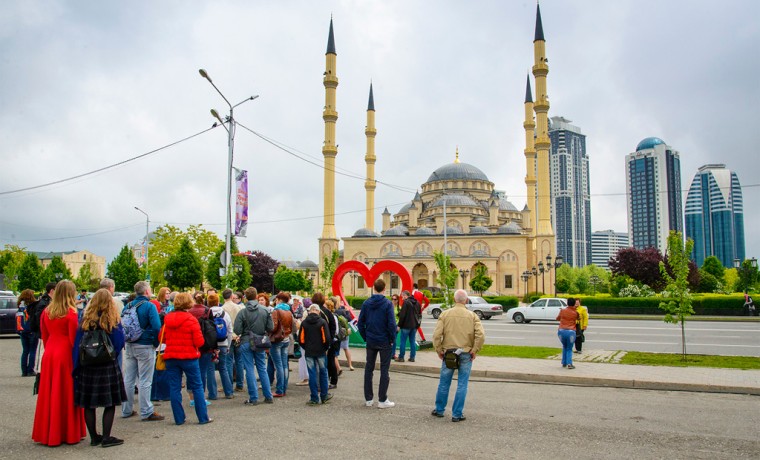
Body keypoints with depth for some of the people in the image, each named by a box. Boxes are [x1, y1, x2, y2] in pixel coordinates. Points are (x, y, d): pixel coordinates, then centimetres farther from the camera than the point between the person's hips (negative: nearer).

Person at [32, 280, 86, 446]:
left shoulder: (46, 312, 5)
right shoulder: (71, 313, -14)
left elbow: (44, 336, 12)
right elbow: (73, 338, -13)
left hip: (49, 354, 6)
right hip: (66, 355, -6)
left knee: (49, 394, 13)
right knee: (67, 394, 3)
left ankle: (47, 433, 22)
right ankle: (70, 433, 11)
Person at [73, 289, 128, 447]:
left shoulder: (85, 320, -1)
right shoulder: (114, 321, -7)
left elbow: (77, 344, -1)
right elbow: (119, 343, -6)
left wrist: (76, 367, 4)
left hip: (87, 367, 3)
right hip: (108, 367, -3)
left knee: (88, 403, 12)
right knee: (110, 403, 6)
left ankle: (94, 437, 18)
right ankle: (106, 437, 6)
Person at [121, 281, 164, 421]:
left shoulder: (128, 306, 6)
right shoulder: (149, 306, -13)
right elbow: (156, 327, -20)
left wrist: (126, 342, 12)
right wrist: (156, 343, -7)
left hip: (129, 347, 6)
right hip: (145, 346, -6)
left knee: (128, 379, 14)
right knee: (144, 381, -1)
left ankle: (126, 410, 24)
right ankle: (147, 412, 4)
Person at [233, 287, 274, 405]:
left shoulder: (242, 312, -13)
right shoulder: (265, 310, -6)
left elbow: (237, 330, -15)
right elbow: (271, 327, -5)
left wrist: (243, 334, 7)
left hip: (246, 343, -3)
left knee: (249, 370, 5)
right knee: (262, 369, 13)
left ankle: (253, 398, 7)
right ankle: (268, 396, 16)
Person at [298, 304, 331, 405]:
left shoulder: (304, 323, 0)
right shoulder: (322, 322, -7)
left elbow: (301, 339, 0)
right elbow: (327, 338, -10)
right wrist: (326, 348, 7)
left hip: (309, 352, 1)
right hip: (320, 352, -1)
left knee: (312, 374, 4)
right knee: (323, 373, 12)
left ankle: (314, 398, 5)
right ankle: (324, 396, 19)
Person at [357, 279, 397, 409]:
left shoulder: (366, 303, 0)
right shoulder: (387, 304, -12)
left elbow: (360, 323, 1)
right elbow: (391, 324, -16)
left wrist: (365, 337, 10)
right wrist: (392, 339, -3)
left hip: (370, 341, 4)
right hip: (385, 342, -3)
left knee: (368, 369, 13)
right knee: (384, 370, 5)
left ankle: (368, 399, 18)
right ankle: (382, 400, 8)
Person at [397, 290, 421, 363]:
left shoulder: (406, 302, -13)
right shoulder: (417, 303, 11)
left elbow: (402, 315, -16)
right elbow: (419, 314, 17)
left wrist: (399, 325, -10)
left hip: (406, 325, -7)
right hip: (415, 325, 7)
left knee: (403, 341, 1)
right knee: (412, 341, 11)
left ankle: (401, 357, 4)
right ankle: (412, 357, 12)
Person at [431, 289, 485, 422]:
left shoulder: (445, 314, -1)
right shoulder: (472, 316, -1)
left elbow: (437, 335, -9)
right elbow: (481, 335, -12)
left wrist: (439, 350, 1)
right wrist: (474, 351, -4)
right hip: (466, 354, -1)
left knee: (444, 383, 14)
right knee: (462, 385, 7)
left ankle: (439, 410, 27)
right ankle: (457, 414, 10)